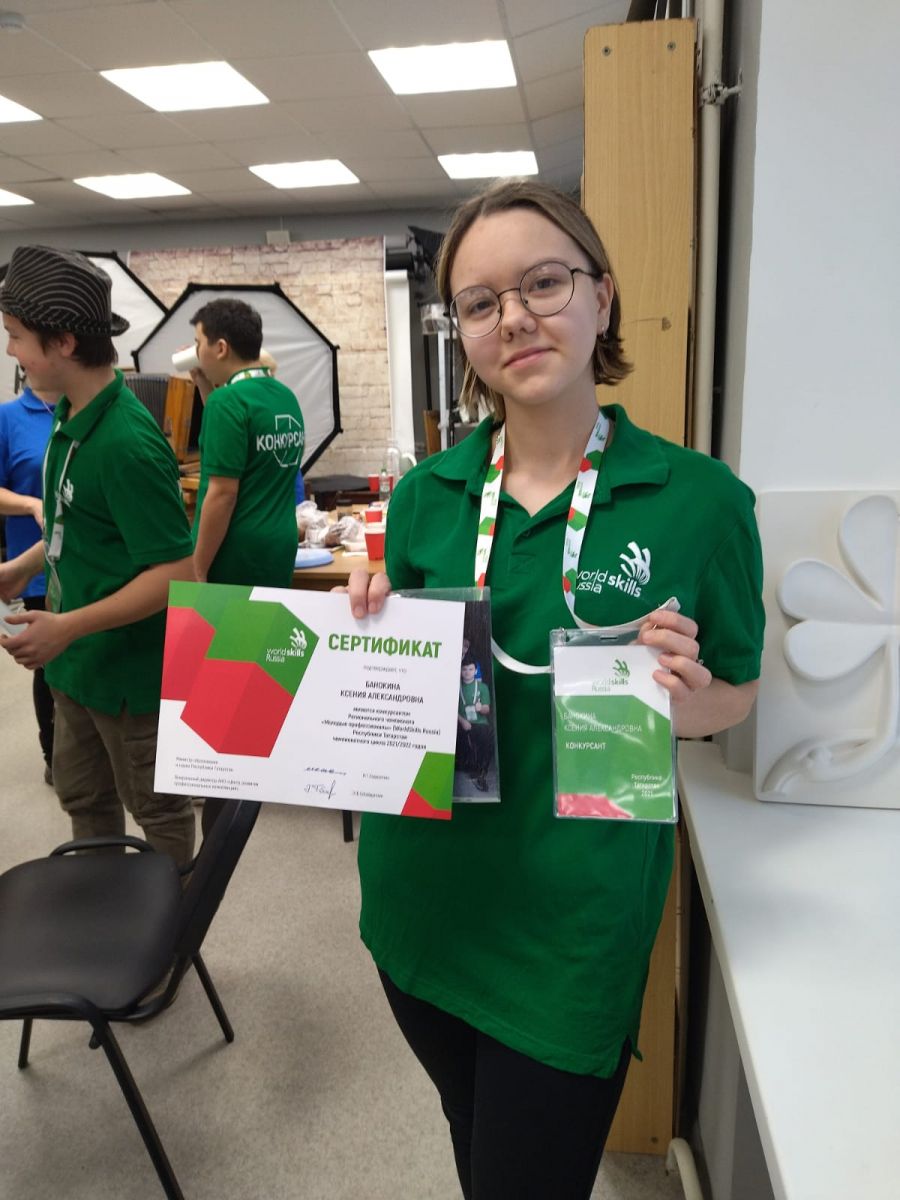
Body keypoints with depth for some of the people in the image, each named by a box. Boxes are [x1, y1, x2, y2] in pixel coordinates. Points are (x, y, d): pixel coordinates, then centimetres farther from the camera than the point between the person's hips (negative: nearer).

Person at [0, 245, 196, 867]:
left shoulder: (125, 442, -26)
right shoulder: (71, 416, 1)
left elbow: (176, 571, -26)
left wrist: (69, 626, -26)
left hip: (131, 668, -9)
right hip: (79, 659, 9)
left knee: (157, 810, 13)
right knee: (83, 798, 24)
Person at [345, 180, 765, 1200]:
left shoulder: (698, 499, -12)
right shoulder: (426, 495, -4)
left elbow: (735, 695, 0)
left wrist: (684, 705, -22)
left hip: (575, 916, -3)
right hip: (422, 892, 4)